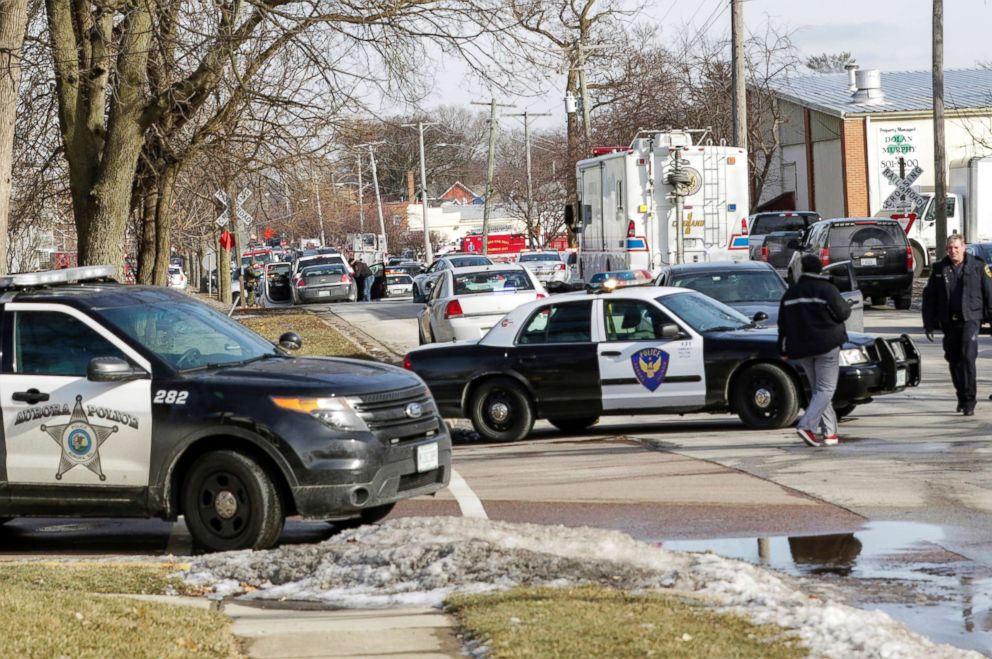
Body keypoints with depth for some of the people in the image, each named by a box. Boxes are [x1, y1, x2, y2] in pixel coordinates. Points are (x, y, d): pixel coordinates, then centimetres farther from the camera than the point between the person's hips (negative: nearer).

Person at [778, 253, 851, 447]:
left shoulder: (791, 293, 11)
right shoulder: (826, 289, -8)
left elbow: (783, 323, 12)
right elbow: (841, 313, -8)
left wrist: (784, 349, 17)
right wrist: (846, 306, 15)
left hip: (801, 349, 6)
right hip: (826, 346, -6)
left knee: (819, 389, 12)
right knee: (826, 389, -5)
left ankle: (829, 432, 7)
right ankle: (807, 425, -24)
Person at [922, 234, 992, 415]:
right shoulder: (939, 269, 6)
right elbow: (929, 297, 10)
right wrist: (929, 324, 8)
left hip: (970, 320, -4)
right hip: (949, 323, 4)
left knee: (968, 358, -15)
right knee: (954, 361, 9)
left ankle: (969, 401, -13)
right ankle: (962, 397, 25)